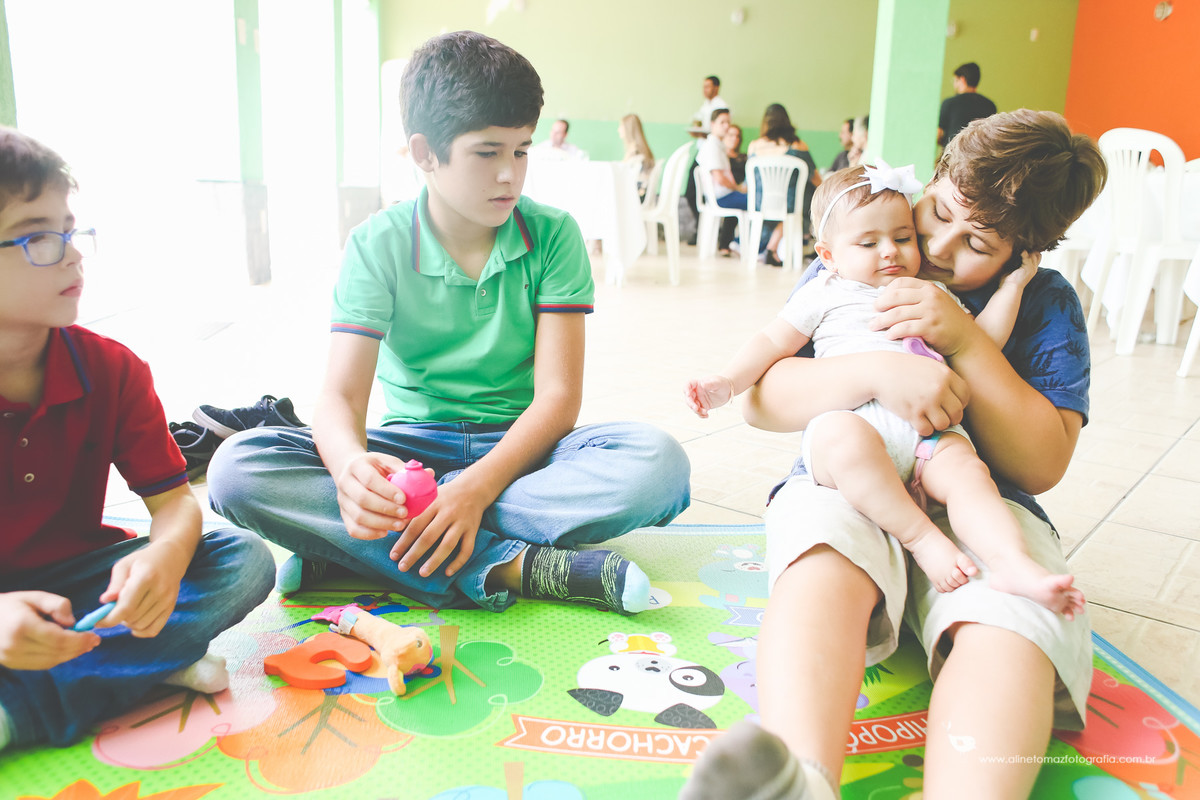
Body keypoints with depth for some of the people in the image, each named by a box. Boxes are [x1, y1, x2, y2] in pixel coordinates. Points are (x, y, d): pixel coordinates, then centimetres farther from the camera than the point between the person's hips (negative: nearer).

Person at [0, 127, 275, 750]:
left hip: (72, 579, 4)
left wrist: (166, 554, -33)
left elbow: (173, 498, -7)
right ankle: (149, 661, -19)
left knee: (243, 560, -19)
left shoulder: (110, 369, -5)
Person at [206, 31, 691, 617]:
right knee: (238, 467, -24)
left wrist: (477, 487, -29)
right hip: (409, 446, 0)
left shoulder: (553, 236, -4)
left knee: (657, 463, -31)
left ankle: (345, 547, -28)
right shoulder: (376, 245, -5)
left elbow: (558, 394, -11)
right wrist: (352, 466, -39)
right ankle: (504, 566, -30)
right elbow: (340, 396, -14)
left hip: (518, 446, 1)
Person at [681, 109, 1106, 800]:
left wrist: (966, 340, -11)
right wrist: (875, 371, -19)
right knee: (824, 566, -39)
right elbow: (761, 400, 0)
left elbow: (1042, 466, -1)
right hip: (844, 483, -1)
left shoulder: (1046, 303, 9)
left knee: (1012, 621, -36)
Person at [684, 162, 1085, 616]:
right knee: (843, 440, -39)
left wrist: (1013, 283, 21)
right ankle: (921, 538, -32)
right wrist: (727, 383, 3)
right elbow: (771, 344, 18)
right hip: (852, 421, -3)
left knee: (966, 471, -28)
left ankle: (1013, 563, -39)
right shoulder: (824, 293, 20)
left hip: (932, 430, 3)